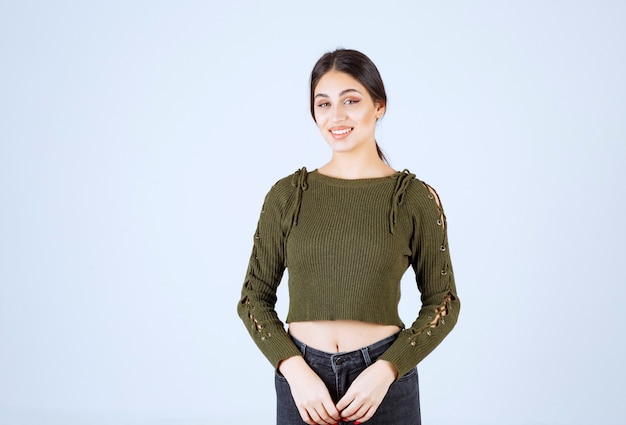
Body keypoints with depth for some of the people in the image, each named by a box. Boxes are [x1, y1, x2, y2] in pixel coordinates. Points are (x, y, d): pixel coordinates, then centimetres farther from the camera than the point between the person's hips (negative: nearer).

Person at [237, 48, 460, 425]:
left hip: (383, 380, -1)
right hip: (304, 381, 1)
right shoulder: (287, 195, -1)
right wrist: (296, 372, -11)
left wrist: (385, 371, -13)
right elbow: (255, 297, 2)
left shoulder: (416, 197, -4)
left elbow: (443, 303, 0)